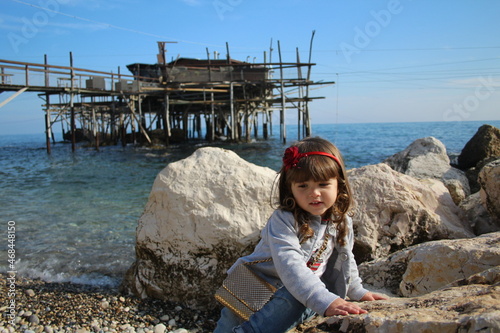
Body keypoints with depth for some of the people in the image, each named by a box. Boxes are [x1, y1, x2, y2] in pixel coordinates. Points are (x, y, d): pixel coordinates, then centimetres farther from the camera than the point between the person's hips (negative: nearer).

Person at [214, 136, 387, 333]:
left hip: (298, 297, 3)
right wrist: (325, 302, -43)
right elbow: (290, 267, -34)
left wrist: (357, 292, 23)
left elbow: (344, 258, 18)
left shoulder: (341, 222, -1)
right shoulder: (283, 221, -22)